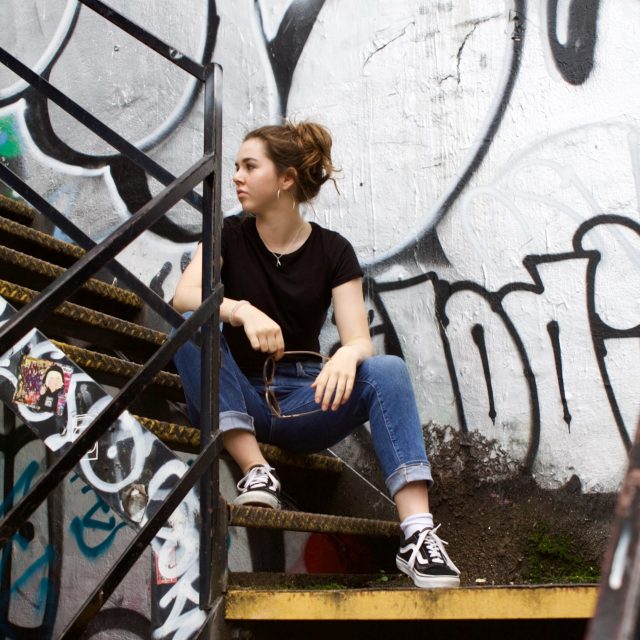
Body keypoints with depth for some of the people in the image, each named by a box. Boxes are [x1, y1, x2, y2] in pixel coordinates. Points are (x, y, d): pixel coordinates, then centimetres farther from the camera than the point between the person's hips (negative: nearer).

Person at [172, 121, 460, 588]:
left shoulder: (333, 251, 2)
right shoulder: (230, 236, 3)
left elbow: (361, 340, -9)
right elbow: (184, 296, -16)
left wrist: (347, 356, -35)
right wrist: (241, 310, -37)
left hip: (303, 401, 0)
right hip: (236, 401, 0)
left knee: (388, 370, -27)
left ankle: (418, 534, -39)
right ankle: (255, 471, -32)